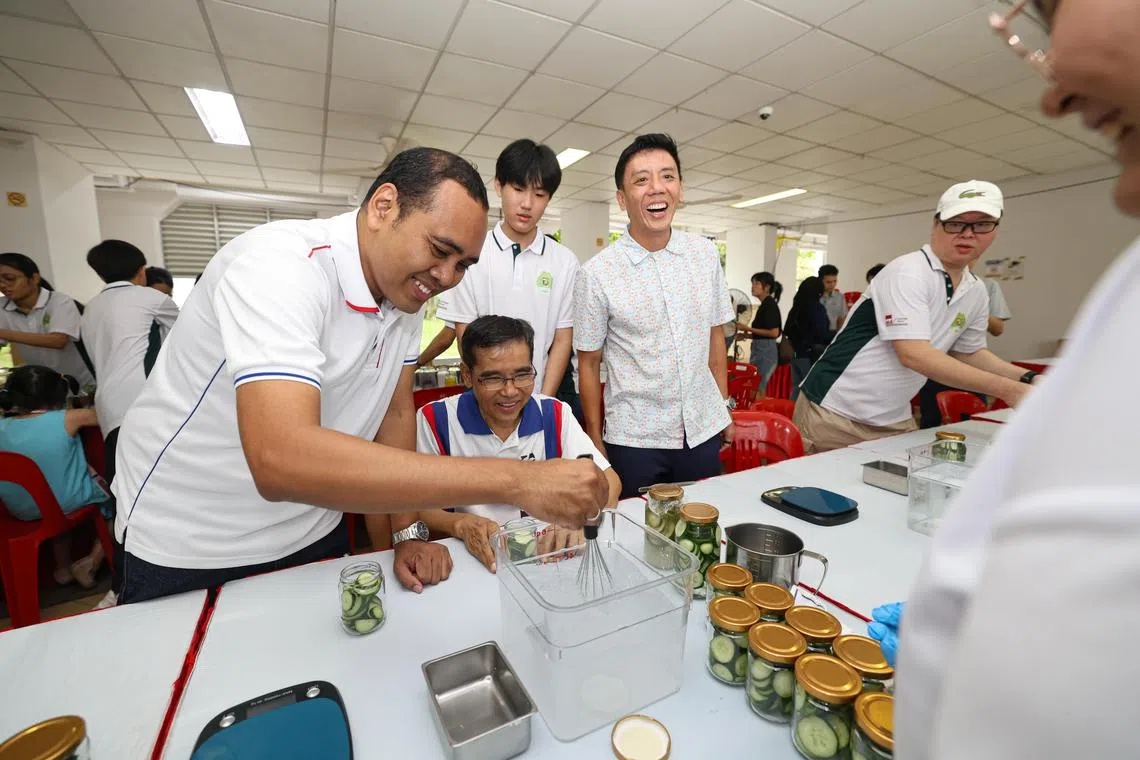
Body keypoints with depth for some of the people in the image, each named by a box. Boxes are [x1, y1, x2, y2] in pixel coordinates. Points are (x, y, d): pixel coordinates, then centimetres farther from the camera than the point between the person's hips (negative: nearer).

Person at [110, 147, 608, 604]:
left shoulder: (408, 285, -7)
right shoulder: (282, 263, -30)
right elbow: (282, 460, -43)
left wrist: (409, 532, -5)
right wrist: (513, 480, -45)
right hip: (187, 551, -5)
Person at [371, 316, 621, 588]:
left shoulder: (555, 415, -2)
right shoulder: (435, 420, -7)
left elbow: (608, 482, -3)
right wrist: (460, 524, -23)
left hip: (546, 555, 1)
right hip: (476, 559, 0)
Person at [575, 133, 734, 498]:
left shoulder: (706, 254, 1)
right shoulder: (597, 273, -11)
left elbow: (715, 334, 9)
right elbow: (588, 364, -5)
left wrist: (724, 406, 11)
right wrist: (595, 442, -2)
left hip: (704, 431, 4)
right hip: (635, 440, -3)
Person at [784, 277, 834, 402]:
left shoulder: (796, 308, 10)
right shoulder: (817, 308, -10)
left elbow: (787, 331, 15)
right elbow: (822, 334, -13)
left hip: (796, 354, 7)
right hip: (811, 355, -7)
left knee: (796, 389, 10)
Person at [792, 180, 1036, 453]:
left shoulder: (976, 292, 8)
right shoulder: (908, 271, -17)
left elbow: (970, 353, 23)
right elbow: (913, 355, -25)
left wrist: (1026, 379, 7)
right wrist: (1006, 390, -21)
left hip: (895, 421, 8)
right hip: (834, 414, -8)